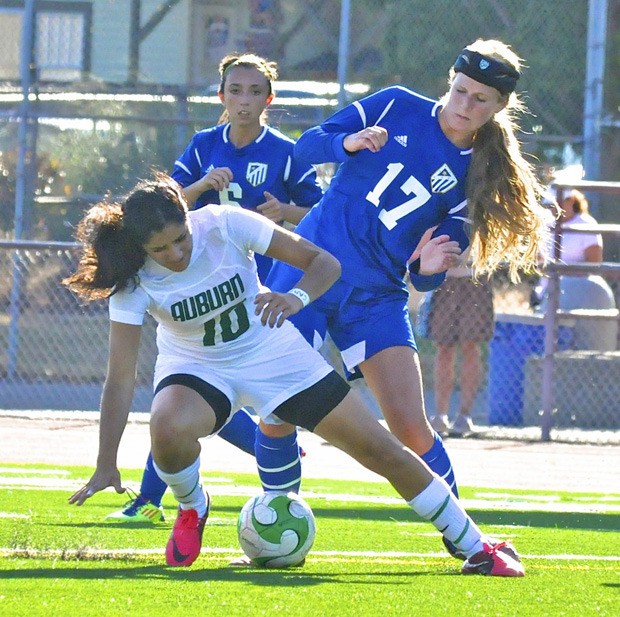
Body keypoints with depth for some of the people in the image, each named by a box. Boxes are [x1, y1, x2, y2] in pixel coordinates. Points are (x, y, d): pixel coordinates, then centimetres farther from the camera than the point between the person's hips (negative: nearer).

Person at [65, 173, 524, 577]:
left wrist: (296, 298, -43)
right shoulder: (134, 281, -24)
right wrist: (106, 466, -30)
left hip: (273, 355, 1)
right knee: (168, 428, -36)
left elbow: (325, 262, -21)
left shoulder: (225, 225, -25)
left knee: (382, 450, -3)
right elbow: (120, 378, -24)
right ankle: (192, 508, -2)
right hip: (197, 368, -1)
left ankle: (477, 549, 12)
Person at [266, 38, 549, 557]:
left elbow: (427, 278, 2)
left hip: (377, 297, 1)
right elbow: (309, 145, -1)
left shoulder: (477, 175, 2)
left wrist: (429, 268, -22)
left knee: (410, 425, -8)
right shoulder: (397, 108, -1)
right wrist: (350, 143, -22)